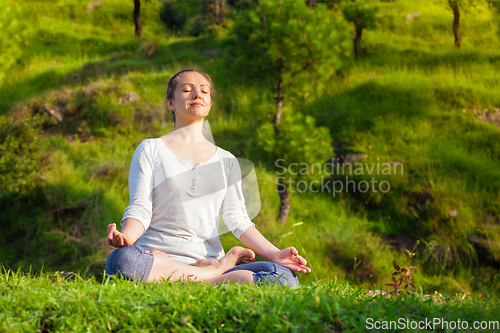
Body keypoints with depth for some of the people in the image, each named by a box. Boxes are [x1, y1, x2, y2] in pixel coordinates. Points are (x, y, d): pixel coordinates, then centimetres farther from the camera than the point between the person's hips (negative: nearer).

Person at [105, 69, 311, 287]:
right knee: (121, 260, -40)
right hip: (159, 257, -1)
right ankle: (217, 272, -19)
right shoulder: (150, 150, 11)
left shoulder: (226, 160, 20)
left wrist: (274, 254, -5)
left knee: (284, 276, -25)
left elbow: (237, 218, 11)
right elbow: (139, 209, 0)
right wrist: (124, 237, -24)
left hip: (209, 259, 1)